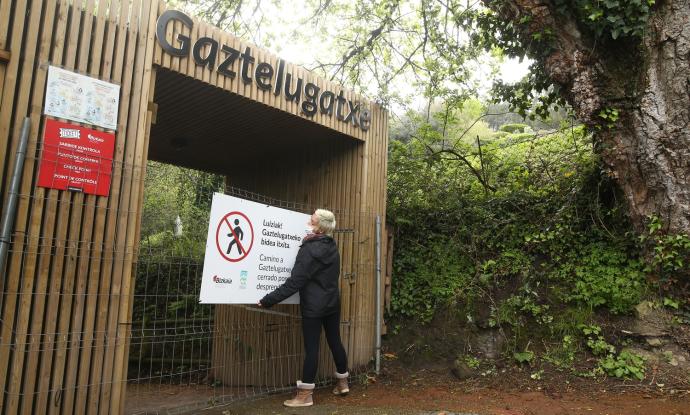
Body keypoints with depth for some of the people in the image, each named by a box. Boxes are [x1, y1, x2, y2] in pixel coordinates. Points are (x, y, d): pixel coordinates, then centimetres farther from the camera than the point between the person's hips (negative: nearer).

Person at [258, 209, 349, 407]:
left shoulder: (310, 250, -20)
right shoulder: (332, 247, 5)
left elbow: (294, 282, -22)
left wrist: (267, 300, -20)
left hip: (314, 306, -8)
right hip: (332, 302, 8)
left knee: (311, 348, -2)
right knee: (334, 341, 17)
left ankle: (305, 395, 7)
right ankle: (342, 383, 31)